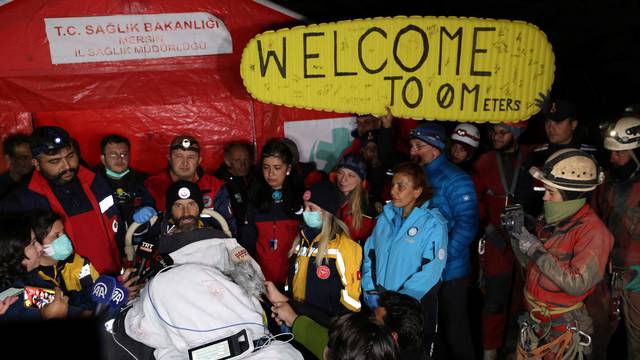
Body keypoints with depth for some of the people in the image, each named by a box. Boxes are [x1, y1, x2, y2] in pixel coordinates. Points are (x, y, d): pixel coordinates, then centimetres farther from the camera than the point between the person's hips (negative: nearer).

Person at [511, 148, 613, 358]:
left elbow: (577, 284, -25)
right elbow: (529, 263, 7)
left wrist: (537, 250, -25)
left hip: (562, 327, -6)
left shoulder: (592, 231, -19)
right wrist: (518, 234, -9)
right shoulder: (551, 221, 1)